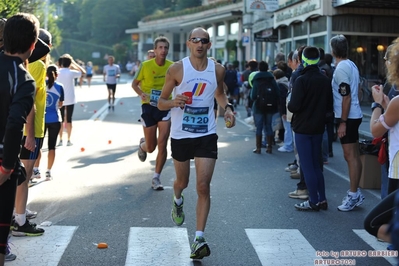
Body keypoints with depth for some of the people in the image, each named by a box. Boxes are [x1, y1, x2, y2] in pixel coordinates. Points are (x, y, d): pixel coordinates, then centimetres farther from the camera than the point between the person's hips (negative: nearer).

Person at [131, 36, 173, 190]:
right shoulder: (146, 65, -9)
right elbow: (134, 83, 2)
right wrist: (141, 94, -18)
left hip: (165, 107, 1)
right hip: (149, 107, -1)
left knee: (162, 144, -7)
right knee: (151, 147, 7)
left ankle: (156, 178, 8)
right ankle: (142, 145, 46)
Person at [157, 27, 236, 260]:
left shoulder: (217, 70, -1)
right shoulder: (177, 69, -9)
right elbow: (161, 103, -3)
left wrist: (228, 108, 0)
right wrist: (174, 102, -25)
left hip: (207, 135, 1)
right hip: (180, 135, 0)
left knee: (203, 186, -8)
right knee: (182, 181, 16)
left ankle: (199, 238, -3)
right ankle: (177, 201, 53)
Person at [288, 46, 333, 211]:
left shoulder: (302, 80, -17)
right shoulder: (325, 80, 2)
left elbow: (294, 106, -20)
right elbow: (329, 106, 8)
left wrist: (289, 104, 0)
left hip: (303, 128, -6)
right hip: (319, 128, 6)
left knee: (307, 166, 1)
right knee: (316, 164, 16)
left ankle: (314, 201, 3)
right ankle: (322, 199, 17)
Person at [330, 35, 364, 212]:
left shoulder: (341, 68, -17)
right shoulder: (351, 65, 11)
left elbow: (346, 97, -20)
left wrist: (343, 122, -19)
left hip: (348, 117, -10)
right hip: (354, 115, 10)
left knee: (350, 156, -5)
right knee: (354, 155, 14)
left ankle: (353, 196, 0)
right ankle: (355, 193, 22)